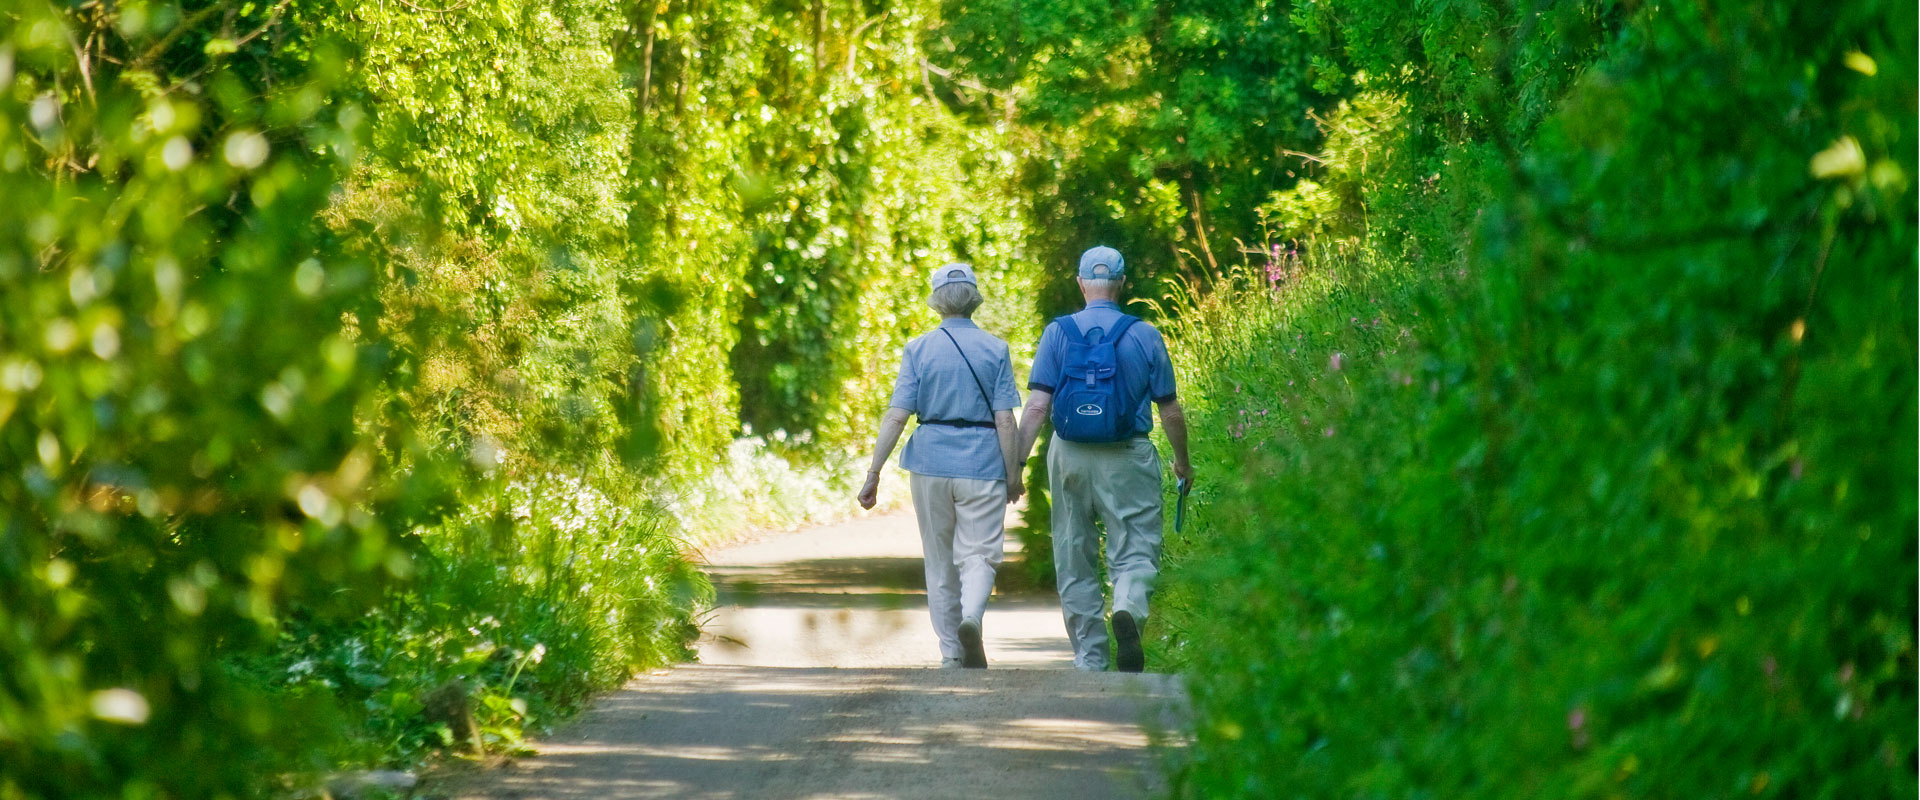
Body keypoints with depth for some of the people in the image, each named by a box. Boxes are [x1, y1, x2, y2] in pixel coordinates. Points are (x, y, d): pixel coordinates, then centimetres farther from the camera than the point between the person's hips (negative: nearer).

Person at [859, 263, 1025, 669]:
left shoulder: (919, 349, -1)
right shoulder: (995, 349, -1)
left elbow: (896, 415, -6)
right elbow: (1005, 420, -5)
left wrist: (874, 474, -4)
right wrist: (1013, 475, 4)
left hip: (931, 462, 1)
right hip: (982, 465, -1)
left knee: (940, 562, 12)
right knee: (979, 554, 2)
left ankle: (951, 655, 14)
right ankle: (972, 615, -29)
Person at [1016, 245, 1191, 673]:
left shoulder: (1057, 334, 0)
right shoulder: (1144, 336, -1)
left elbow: (1036, 406, -7)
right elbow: (1171, 411, 3)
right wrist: (1183, 462, 18)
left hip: (1070, 459, 1)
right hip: (1128, 461, -1)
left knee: (1075, 561, 11)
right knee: (1135, 552, 3)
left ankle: (1089, 661, 14)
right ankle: (1128, 609, -30)